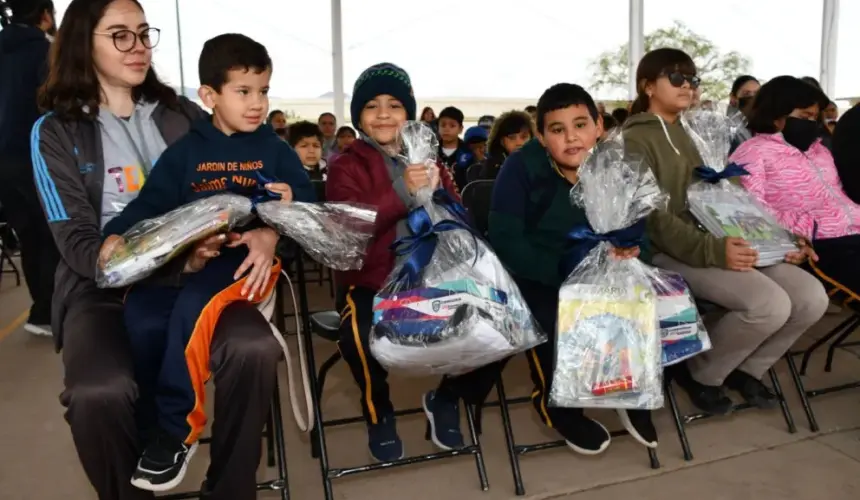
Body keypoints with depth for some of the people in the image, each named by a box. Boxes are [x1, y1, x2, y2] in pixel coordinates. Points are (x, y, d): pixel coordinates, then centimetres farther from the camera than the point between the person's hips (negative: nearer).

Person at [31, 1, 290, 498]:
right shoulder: (55, 132, 3)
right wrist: (178, 261, -24)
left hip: (193, 277, 2)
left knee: (254, 349, -29)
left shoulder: (183, 115, 11)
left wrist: (264, 232, -18)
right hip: (104, 289, -1)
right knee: (100, 392, -32)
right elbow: (77, 243, -6)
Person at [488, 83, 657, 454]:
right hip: (534, 279, -4)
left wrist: (630, 247, -24)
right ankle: (557, 403, 3)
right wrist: (566, 271, -30)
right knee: (555, 324, -31)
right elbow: (505, 241, -24)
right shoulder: (522, 166, -19)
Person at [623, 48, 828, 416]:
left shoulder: (691, 133, 22)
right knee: (770, 303, -27)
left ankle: (746, 369, 13)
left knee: (812, 296, -9)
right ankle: (699, 372, -2)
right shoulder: (635, 140, -6)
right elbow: (653, 217, -17)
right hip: (671, 251, -8)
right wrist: (712, 251, -29)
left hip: (715, 240, 8)